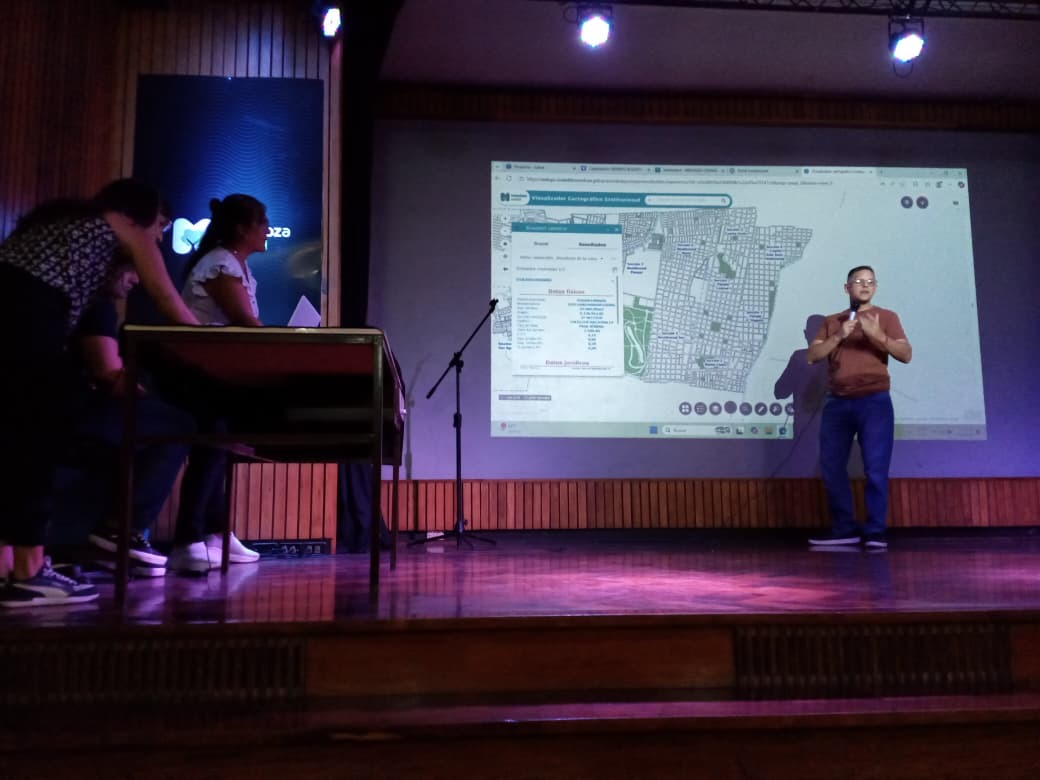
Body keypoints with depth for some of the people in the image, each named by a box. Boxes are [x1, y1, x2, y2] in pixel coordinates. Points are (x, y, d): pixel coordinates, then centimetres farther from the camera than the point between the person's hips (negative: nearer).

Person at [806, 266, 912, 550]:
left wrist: (878, 335, -16)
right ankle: (844, 529, 9)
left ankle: (875, 531, -4)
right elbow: (812, 355, 5)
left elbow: (906, 354, -1)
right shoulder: (831, 321, 17)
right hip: (837, 403, 3)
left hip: (874, 401, -3)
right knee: (831, 467, 1)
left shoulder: (886, 317, 9)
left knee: (875, 469, -9)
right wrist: (839, 336, -9)